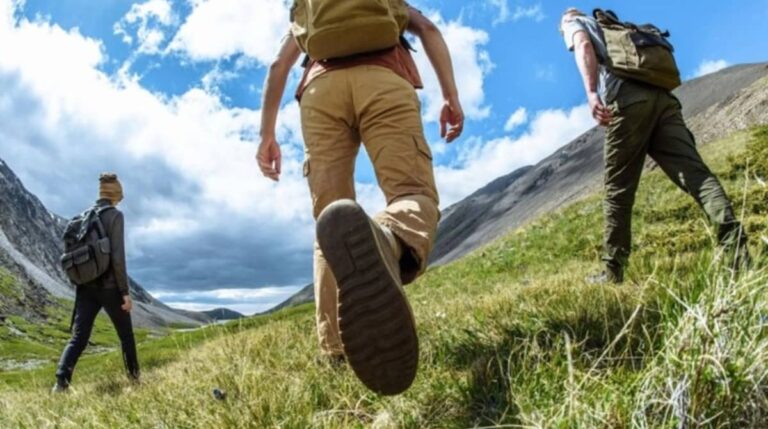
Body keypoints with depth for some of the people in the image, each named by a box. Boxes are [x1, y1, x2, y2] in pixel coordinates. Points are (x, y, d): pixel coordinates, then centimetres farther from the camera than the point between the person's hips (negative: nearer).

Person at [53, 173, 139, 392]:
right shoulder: (115, 215, -10)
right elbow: (118, 256, -17)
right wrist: (125, 291, -14)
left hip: (86, 287, 5)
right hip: (109, 286, -5)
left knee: (78, 337, 2)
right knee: (126, 334, 13)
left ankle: (61, 382, -13)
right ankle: (134, 377, 25)